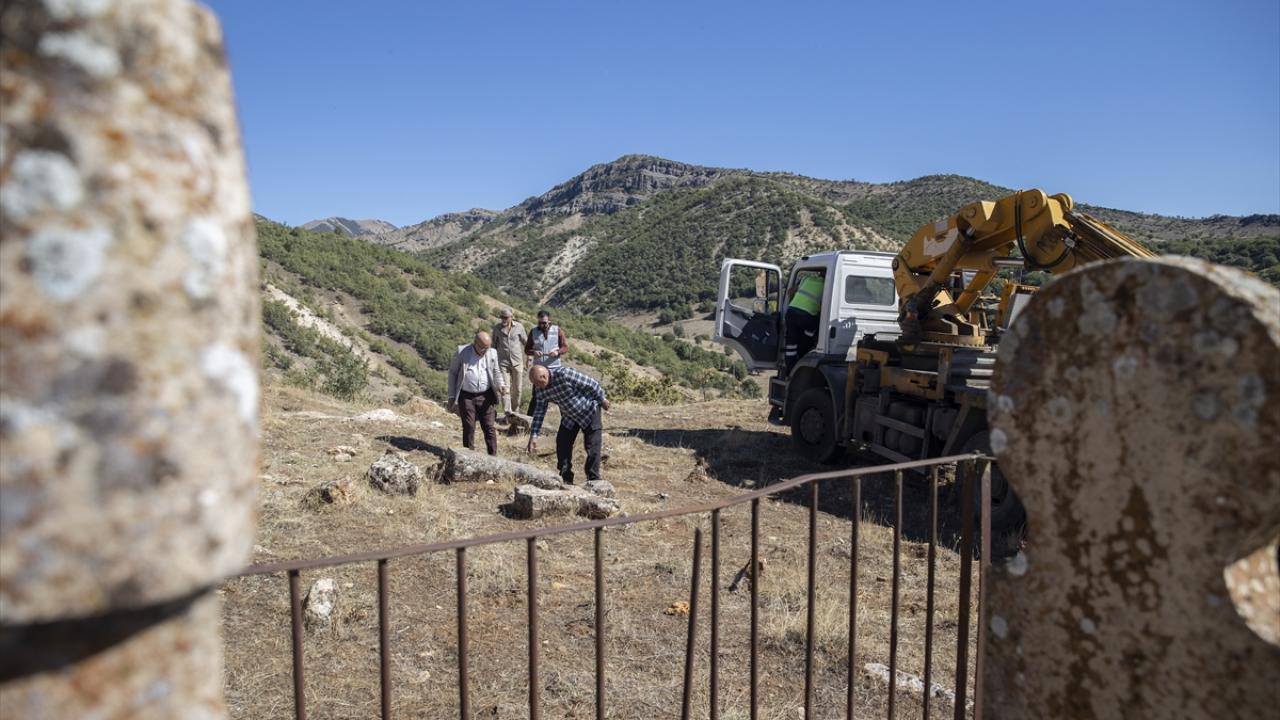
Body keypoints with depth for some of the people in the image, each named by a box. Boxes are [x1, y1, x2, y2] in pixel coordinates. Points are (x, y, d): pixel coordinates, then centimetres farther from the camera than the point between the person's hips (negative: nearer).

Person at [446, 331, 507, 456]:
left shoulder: (492, 353, 4)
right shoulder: (462, 352, -3)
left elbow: (496, 372, 15)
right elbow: (452, 372, 4)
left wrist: (501, 385, -7)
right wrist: (452, 396, 1)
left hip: (486, 396, 2)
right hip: (466, 396, -1)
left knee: (490, 427, -1)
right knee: (468, 428, 4)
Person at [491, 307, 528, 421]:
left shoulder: (519, 327, -2)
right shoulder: (497, 328, 1)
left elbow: (526, 342, 7)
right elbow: (494, 345, 12)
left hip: (517, 361, 0)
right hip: (503, 362, 0)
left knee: (518, 388, 6)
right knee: (505, 388, -10)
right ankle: (507, 414, -11)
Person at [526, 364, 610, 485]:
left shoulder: (564, 374, -34)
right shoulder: (540, 390, -13)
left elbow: (591, 384, -24)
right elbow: (539, 412, -5)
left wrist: (602, 399, -11)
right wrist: (534, 436, -10)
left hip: (589, 411, -6)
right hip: (569, 416, 6)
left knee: (592, 447, -7)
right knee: (562, 444, 2)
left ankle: (593, 480, 0)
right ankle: (566, 479, 13)